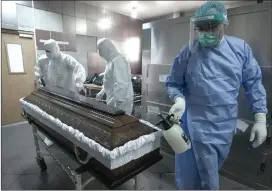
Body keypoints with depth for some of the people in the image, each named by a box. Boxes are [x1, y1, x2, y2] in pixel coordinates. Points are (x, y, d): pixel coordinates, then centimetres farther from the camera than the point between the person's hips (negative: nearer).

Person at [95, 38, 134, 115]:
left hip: (120, 101, -9)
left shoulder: (118, 60, -17)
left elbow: (121, 83, -24)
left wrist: (118, 101, -24)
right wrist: (102, 92, 24)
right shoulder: (111, 60, 15)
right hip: (113, 99, 9)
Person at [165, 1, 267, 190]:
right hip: (199, 125, -3)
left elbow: (254, 83, 3)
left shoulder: (240, 48, -1)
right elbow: (173, 83, -2)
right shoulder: (188, 52, -8)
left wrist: (260, 119, -1)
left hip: (226, 126, 4)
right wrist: (179, 99, -23)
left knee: (210, 171, 25)